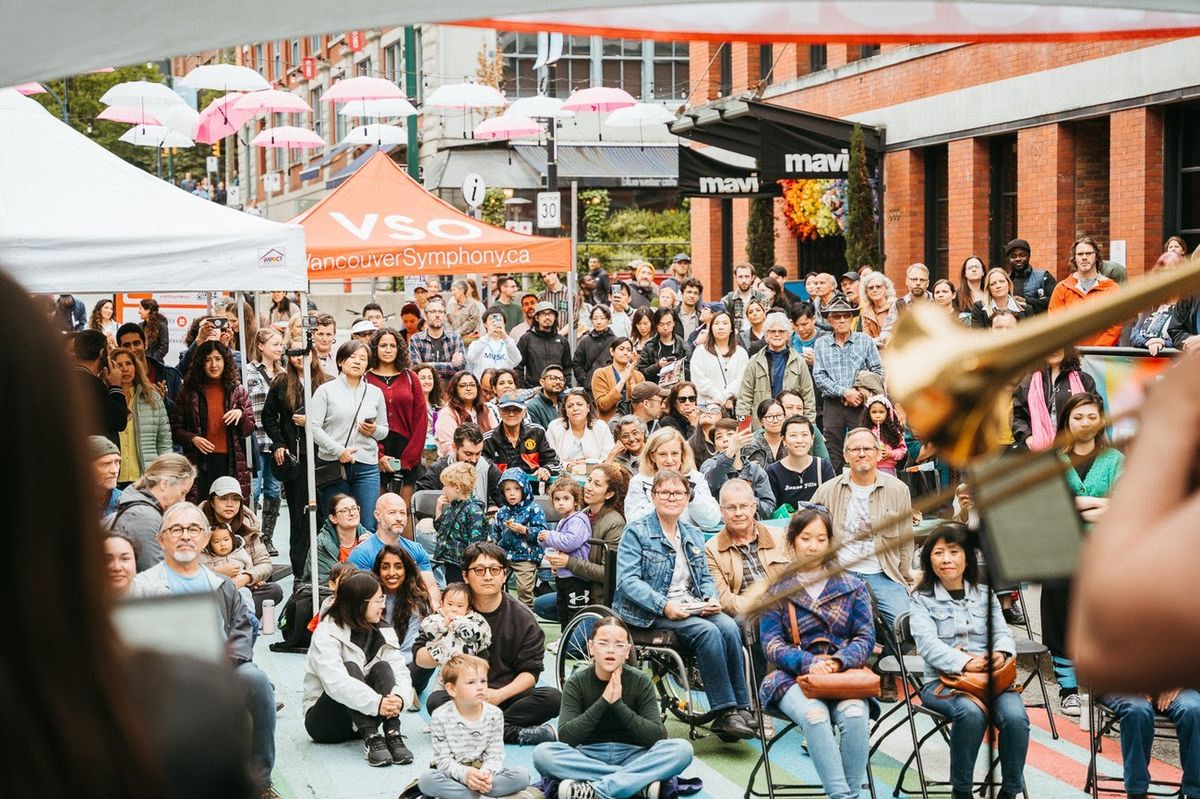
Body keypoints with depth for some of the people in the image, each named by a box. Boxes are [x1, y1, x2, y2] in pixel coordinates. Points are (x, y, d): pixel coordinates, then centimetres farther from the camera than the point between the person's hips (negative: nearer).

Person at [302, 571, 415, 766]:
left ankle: (392, 735, -36)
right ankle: (371, 739, -42)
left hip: (363, 718, 5)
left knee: (382, 668, -20)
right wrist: (376, 703, -43)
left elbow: (400, 672, -10)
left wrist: (398, 698, -33)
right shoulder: (327, 634, -16)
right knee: (350, 668, -29)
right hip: (323, 721, -4)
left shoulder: (384, 632, 1)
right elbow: (335, 682, -33)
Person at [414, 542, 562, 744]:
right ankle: (514, 733, -33)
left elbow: (530, 671, -1)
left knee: (553, 698, -25)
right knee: (435, 701, -32)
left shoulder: (522, 617, 2)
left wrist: (499, 695, -18)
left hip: (508, 695, 0)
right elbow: (419, 657, 3)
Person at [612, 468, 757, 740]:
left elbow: (705, 578, 20)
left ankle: (740, 709, -24)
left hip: (692, 606, 6)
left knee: (729, 626, -25)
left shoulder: (694, 536, 19)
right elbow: (627, 580, -11)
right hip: (649, 613, -6)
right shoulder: (637, 531, -1)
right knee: (707, 631, -30)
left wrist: (711, 599, -4)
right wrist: (664, 605, -23)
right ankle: (724, 712, -28)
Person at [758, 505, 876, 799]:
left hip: (845, 673, 1)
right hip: (792, 675, -1)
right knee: (815, 714, -35)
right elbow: (772, 644, 3)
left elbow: (866, 637, 8)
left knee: (854, 714, -33)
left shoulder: (852, 586, 14)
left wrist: (838, 661, -13)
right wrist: (809, 663, -16)